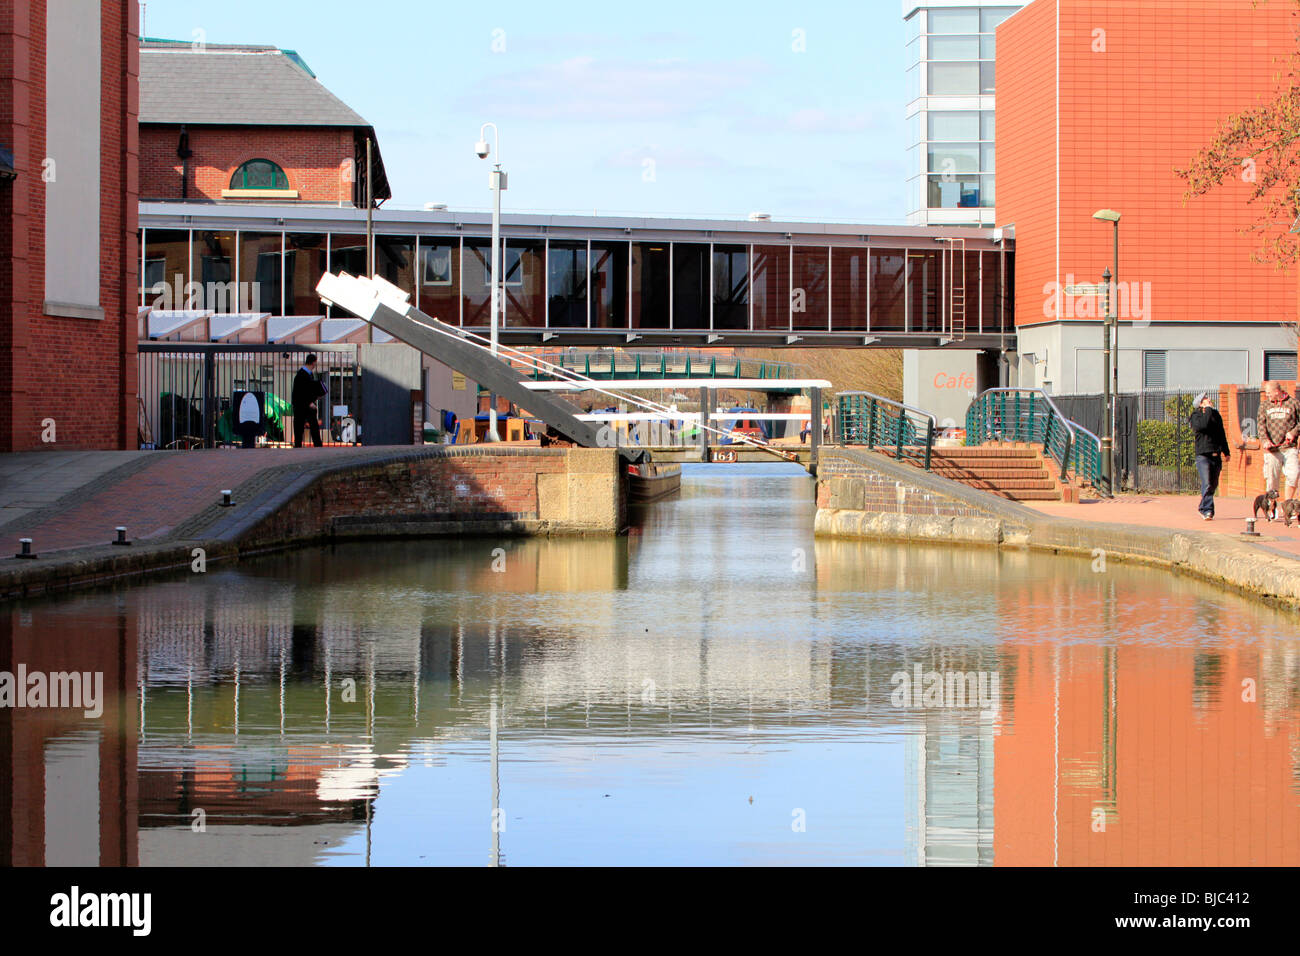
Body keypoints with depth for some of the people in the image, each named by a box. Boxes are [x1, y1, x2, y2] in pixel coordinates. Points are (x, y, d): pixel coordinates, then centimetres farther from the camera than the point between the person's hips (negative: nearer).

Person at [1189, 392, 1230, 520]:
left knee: (1213, 485, 10)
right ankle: (1207, 511, -17)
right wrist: (1208, 410, -14)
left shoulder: (1216, 415, 16)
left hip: (1216, 455, 6)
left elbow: (1222, 435, 24)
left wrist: (1226, 452, 24)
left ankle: (1203, 509, 24)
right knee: (1207, 484, -16)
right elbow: (1201, 425, -25)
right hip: (1203, 455, -6)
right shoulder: (1196, 415, -2)